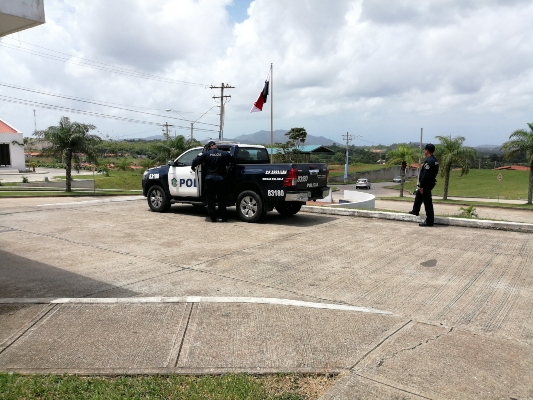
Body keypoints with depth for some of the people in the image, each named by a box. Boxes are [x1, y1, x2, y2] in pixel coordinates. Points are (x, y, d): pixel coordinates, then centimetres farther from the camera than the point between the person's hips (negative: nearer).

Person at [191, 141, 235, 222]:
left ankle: (212, 217, 9)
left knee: (210, 199, 8)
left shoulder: (206, 154, -2)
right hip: (220, 179, 1)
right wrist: (227, 167, 24)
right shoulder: (224, 154, 0)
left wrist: (193, 167, 17)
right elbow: (233, 161, 7)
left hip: (210, 178, -1)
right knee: (221, 199, 9)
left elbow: (195, 161, -3)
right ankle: (223, 218, 11)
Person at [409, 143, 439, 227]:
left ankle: (429, 221, -1)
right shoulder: (435, 160, 10)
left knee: (427, 202, -6)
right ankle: (415, 211, 46)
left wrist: (421, 186, -21)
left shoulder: (429, 161, -21)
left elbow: (425, 175, -25)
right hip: (431, 182, 11)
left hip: (426, 184, -11)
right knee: (418, 195, 29)